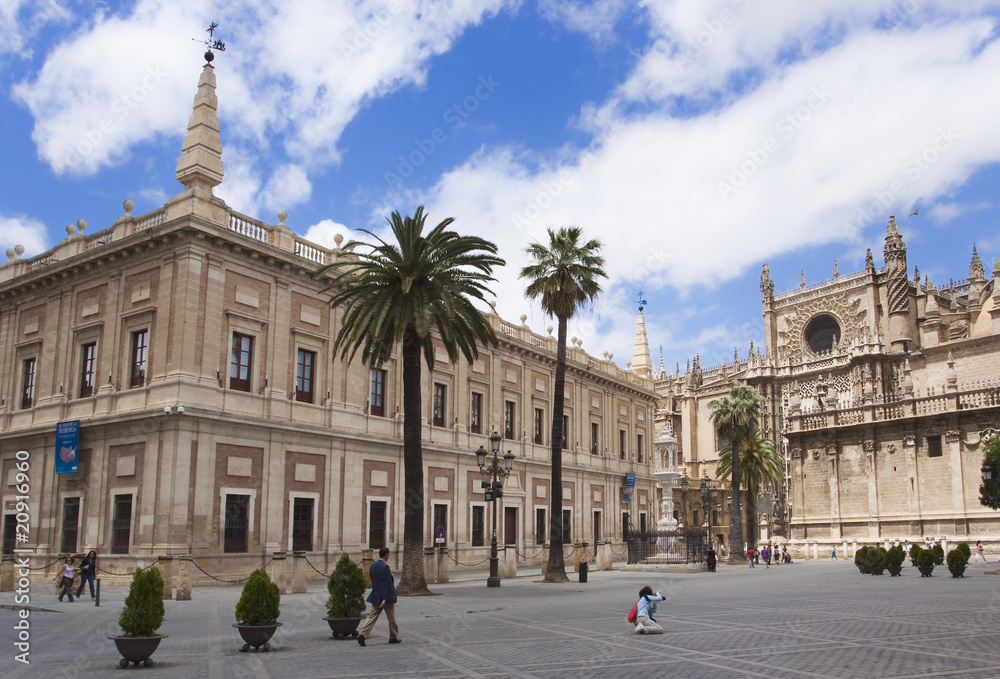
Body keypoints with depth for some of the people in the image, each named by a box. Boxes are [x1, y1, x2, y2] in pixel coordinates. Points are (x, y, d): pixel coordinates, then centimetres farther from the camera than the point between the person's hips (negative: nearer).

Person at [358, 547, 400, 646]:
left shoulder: (373, 566, 5)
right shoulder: (385, 567, -18)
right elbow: (384, 584, -22)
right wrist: (384, 599, -23)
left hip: (376, 597, 6)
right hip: (386, 596, -6)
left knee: (372, 616, 4)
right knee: (391, 618, 10)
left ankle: (362, 635, -10)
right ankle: (393, 637, 21)